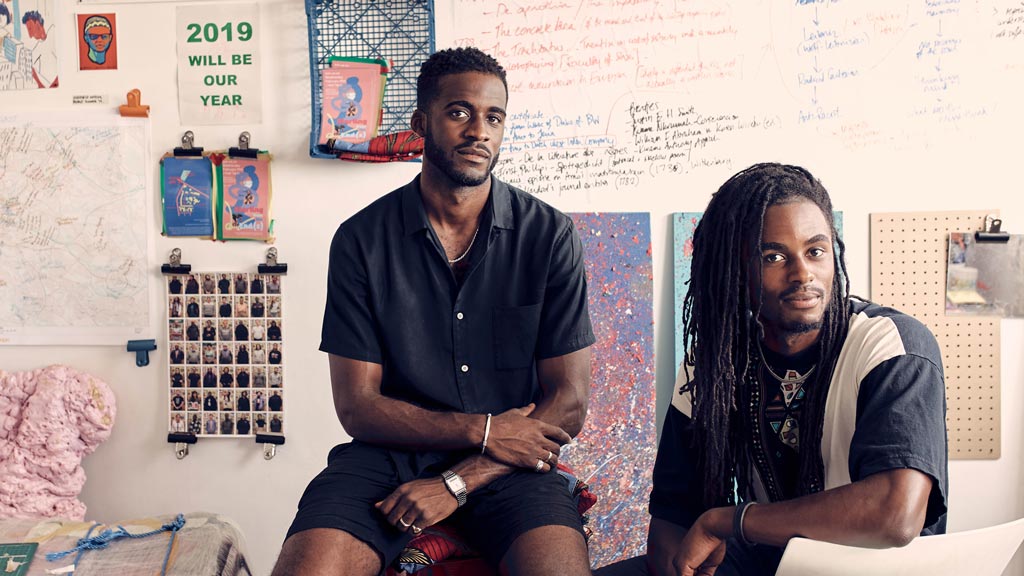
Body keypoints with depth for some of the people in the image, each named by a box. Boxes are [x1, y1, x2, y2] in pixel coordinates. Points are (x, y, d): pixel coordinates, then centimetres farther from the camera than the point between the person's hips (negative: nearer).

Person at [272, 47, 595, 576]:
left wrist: (458, 482, -13)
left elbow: (568, 403, -4)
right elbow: (357, 406, -2)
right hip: (390, 453, 1)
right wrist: (482, 430, -13)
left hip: (506, 463, 0)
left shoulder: (549, 235, -1)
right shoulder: (361, 240, 0)